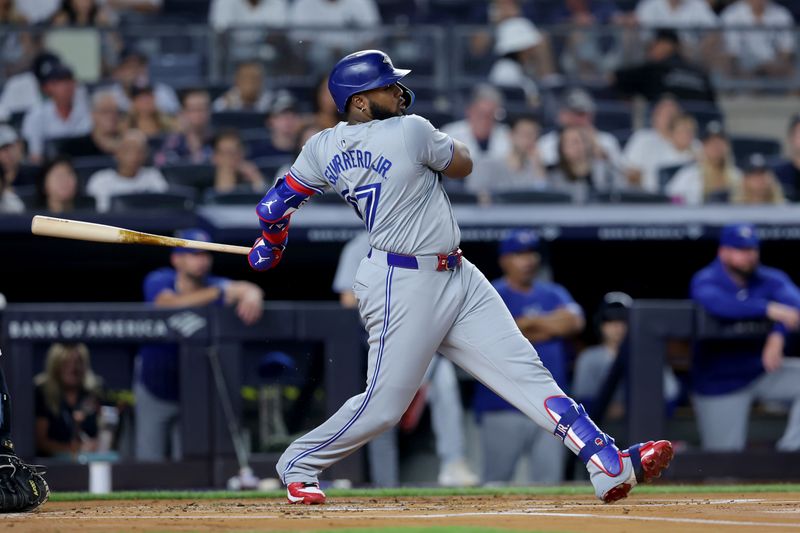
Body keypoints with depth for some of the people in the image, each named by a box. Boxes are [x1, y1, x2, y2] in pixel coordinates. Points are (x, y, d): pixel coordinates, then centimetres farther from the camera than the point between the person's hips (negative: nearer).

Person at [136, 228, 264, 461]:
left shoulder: (212, 286, -15)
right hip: (155, 388, -1)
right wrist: (219, 293, -44)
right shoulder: (158, 282, -16)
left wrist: (251, 295, -59)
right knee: (150, 464, 3)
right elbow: (171, 304, -39)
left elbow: (247, 288, -34)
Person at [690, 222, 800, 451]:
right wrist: (769, 309, -46)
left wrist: (778, 335, -42)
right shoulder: (705, 281, -13)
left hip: (762, 370, 4)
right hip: (720, 383, -4)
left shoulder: (771, 279, -3)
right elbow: (718, 304, -37)